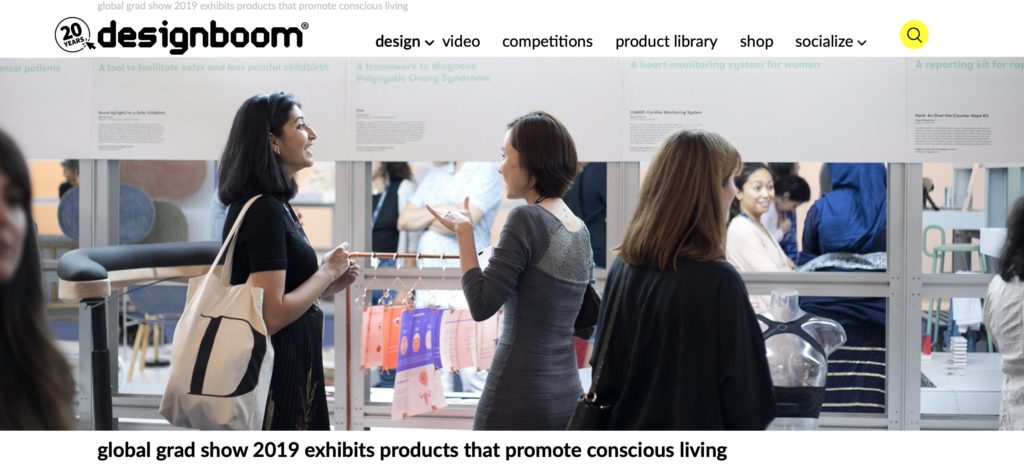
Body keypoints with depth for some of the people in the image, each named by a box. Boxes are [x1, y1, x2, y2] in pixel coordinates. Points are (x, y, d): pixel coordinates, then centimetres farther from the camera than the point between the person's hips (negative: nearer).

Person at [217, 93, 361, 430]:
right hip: (275, 372, -10)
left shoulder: (270, 203, 11)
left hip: (285, 365, 10)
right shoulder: (264, 209, -19)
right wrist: (328, 271, -13)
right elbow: (271, 315, -24)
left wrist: (326, 286, 6)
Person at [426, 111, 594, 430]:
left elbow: (481, 306, -12)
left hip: (517, 397, -8)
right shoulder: (580, 231, 11)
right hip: (567, 398, 8)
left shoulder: (526, 219, -12)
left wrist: (464, 232, -5)